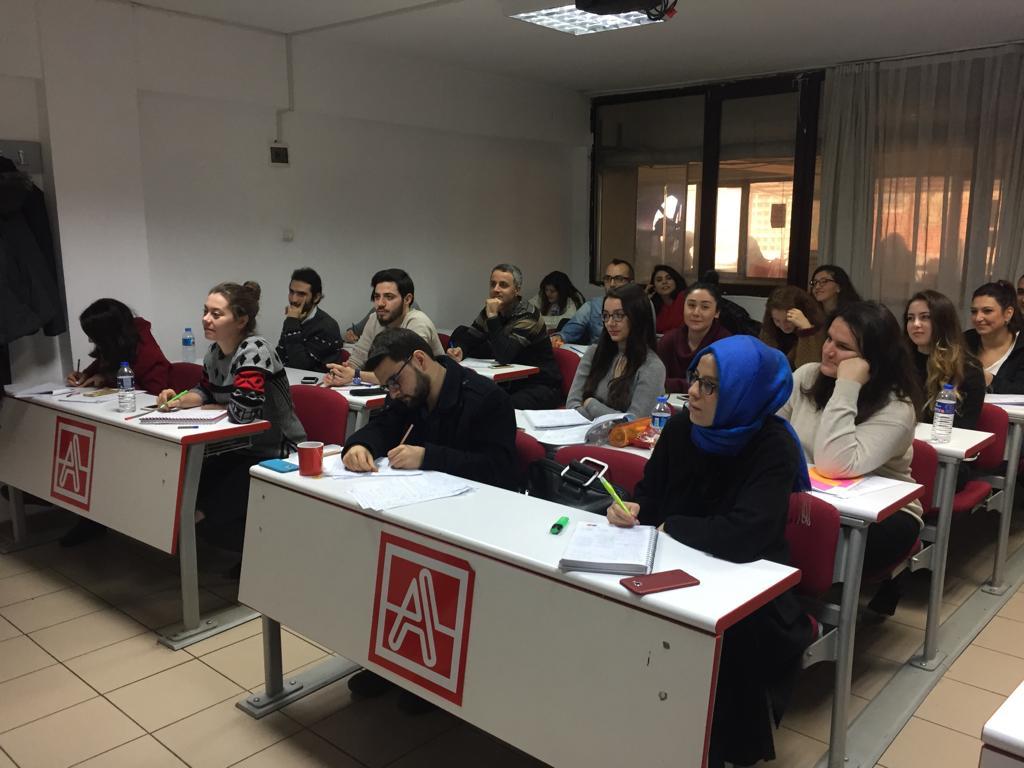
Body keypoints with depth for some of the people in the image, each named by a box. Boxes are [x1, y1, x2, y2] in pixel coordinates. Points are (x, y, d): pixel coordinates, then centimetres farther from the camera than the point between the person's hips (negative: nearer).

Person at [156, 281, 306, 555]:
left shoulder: (255, 350, -23)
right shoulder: (215, 350, 3)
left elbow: (241, 412, -33)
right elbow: (206, 391, 19)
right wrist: (180, 400, -3)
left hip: (278, 456, -9)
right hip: (240, 450, 9)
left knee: (207, 516, -16)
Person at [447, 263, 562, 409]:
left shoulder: (527, 316, -18)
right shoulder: (490, 311, 5)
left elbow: (504, 356, -29)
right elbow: (469, 339, 4)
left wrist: (492, 317, -29)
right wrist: (460, 351, -19)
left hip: (541, 386, -7)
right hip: (511, 383, 7)